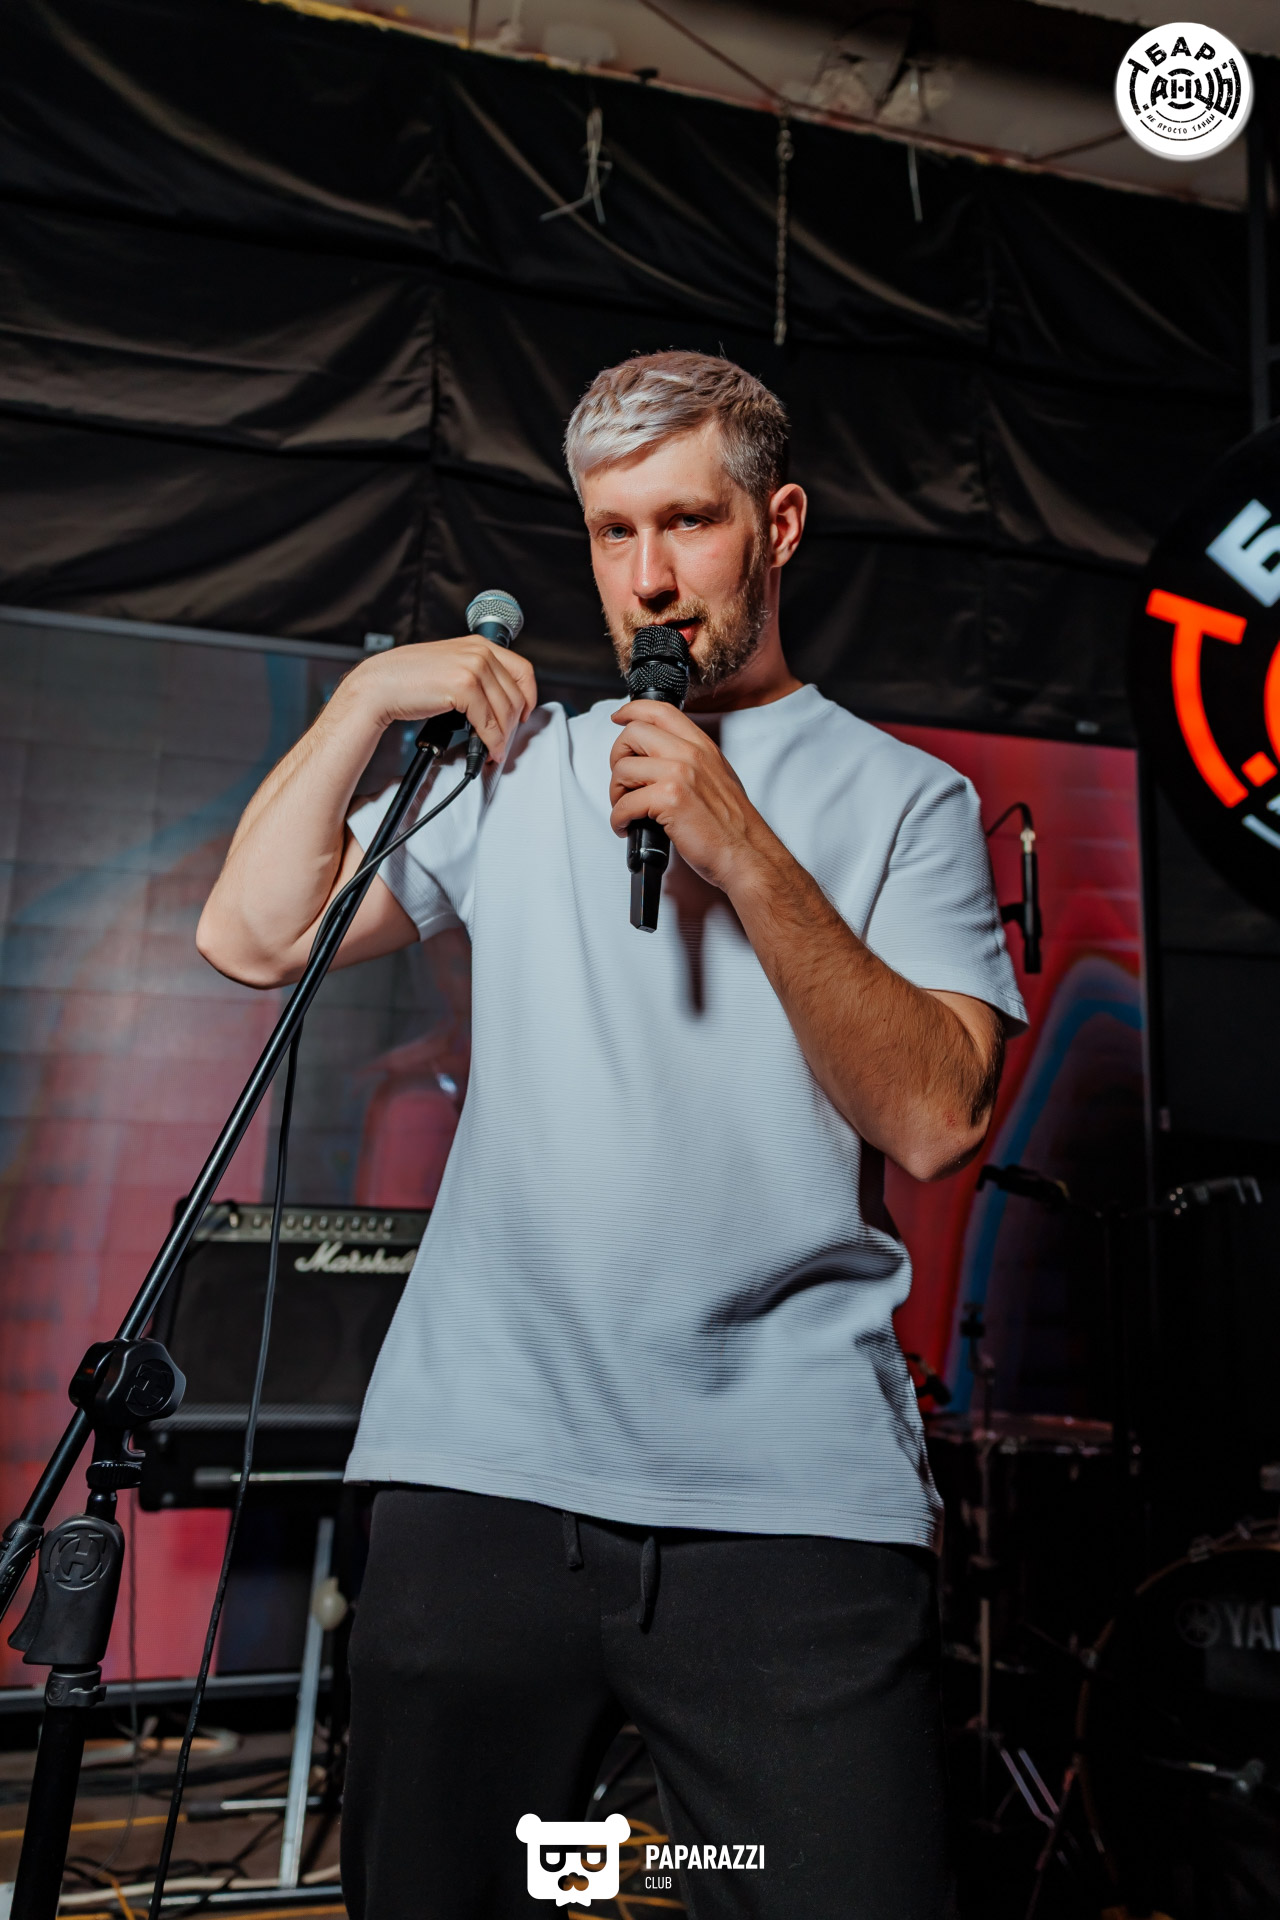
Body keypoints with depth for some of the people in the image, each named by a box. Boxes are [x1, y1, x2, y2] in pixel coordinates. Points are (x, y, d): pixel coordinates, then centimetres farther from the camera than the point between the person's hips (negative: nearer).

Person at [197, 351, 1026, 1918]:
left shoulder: (902, 796, 5)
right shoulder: (512, 763, 13)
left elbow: (931, 1121, -8)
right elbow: (249, 936, 7)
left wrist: (747, 856, -16)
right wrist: (369, 693, 4)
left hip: (794, 1496, -1)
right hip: (482, 1472, 3)